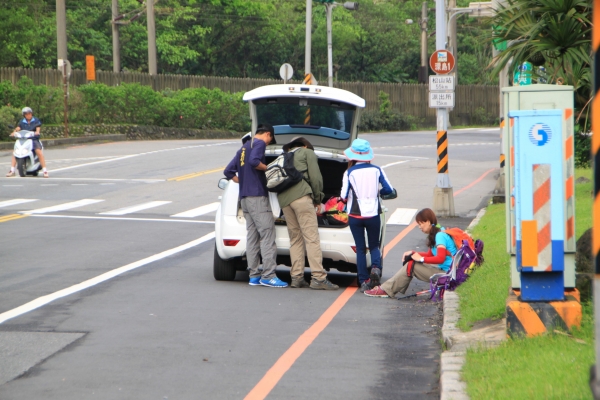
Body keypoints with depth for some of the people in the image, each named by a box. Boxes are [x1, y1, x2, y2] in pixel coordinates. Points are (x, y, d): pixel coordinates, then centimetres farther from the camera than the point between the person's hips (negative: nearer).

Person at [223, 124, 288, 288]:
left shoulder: (244, 147, 21)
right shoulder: (259, 143, -4)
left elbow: (228, 171, 20)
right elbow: (254, 161, -24)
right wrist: (268, 168, -9)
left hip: (245, 197, 9)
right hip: (257, 196, -9)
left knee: (252, 236, 8)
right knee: (267, 234, -9)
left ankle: (254, 276, 6)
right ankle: (268, 275, -14)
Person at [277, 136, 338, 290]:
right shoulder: (308, 152, 15)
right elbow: (315, 178, 2)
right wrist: (318, 199, 12)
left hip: (283, 199, 6)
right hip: (301, 196, -6)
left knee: (295, 239, 11)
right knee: (312, 237, -9)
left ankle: (297, 277, 4)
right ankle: (318, 278, -16)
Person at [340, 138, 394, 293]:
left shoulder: (349, 172, -7)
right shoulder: (376, 170, -2)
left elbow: (344, 196, -8)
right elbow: (389, 189, 0)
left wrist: (346, 198, 15)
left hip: (355, 216, -1)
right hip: (373, 214, 1)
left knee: (360, 248, 7)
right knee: (374, 245, 14)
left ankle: (364, 281, 2)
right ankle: (376, 267, -15)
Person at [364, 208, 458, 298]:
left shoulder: (440, 236, -16)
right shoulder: (437, 234, 15)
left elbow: (440, 258, -27)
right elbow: (430, 255, 22)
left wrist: (421, 259, -18)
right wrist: (413, 253, 8)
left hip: (446, 273, -10)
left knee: (411, 266, -13)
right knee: (411, 263, 8)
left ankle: (386, 290, -6)